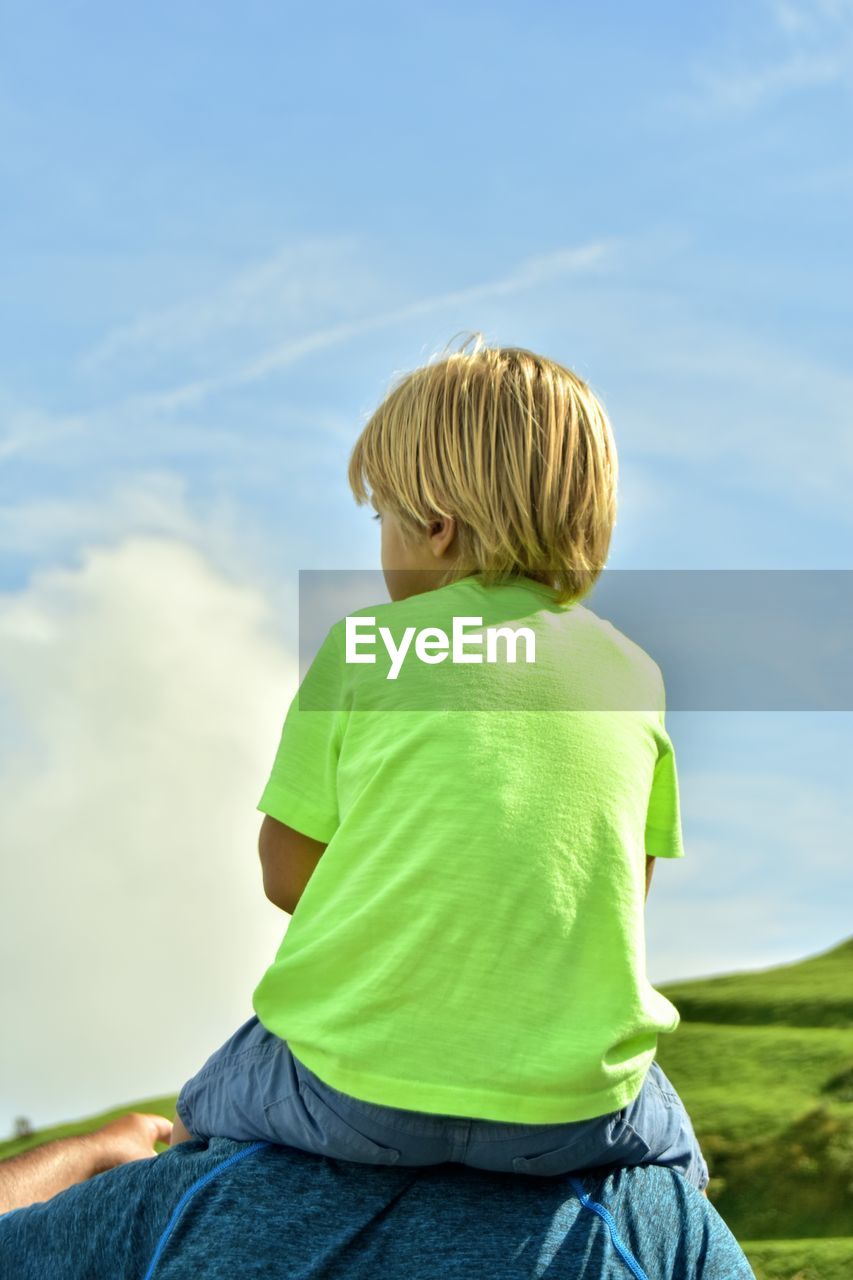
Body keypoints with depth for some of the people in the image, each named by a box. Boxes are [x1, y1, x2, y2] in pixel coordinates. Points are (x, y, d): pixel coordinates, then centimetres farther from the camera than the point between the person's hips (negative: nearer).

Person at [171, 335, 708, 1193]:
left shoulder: (362, 648, -3)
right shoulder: (634, 674, 5)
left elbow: (286, 873, 1)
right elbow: (625, 890, 11)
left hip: (357, 1092, -1)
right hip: (573, 1108, 2)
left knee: (201, 1119, 31)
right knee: (671, 1161, 36)